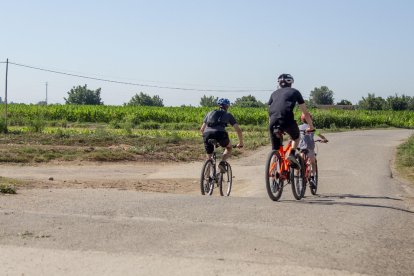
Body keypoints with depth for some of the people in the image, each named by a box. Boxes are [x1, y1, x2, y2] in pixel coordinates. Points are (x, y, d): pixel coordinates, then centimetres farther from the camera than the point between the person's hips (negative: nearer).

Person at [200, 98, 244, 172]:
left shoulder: (210, 113, 33)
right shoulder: (228, 114, 26)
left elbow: (202, 129, 35)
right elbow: (238, 130, 21)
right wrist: (241, 143, 33)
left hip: (207, 134, 2)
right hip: (220, 133, -2)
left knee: (209, 157, 22)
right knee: (229, 148, 29)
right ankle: (222, 162, 4)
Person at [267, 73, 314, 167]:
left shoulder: (274, 93, 29)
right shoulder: (294, 92, 23)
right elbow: (305, 113, 25)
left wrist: (271, 126, 42)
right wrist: (311, 126, 36)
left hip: (274, 122, 2)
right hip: (287, 120, -2)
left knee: (275, 149, 13)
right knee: (296, 137, 28)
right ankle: (292, 154, 4)